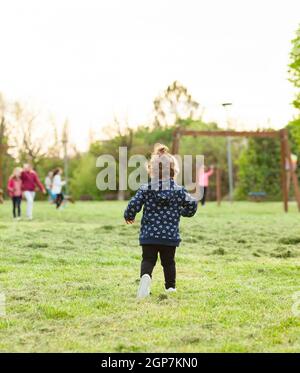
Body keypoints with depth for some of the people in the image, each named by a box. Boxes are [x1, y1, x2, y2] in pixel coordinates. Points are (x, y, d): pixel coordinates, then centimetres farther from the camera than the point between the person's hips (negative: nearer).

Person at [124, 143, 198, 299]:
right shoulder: (179, 190, 0)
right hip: (170, 235, 1)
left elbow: (133, 205, -7)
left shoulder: (145, 189, -2)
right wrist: (184, 212, 18)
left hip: (149, 235, -1)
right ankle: (170, 286, 18)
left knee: (148, 260, 3)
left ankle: (146, 276, -26)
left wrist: (128, 217, 13)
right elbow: (192, 203, -4)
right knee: (168, 261, 16)